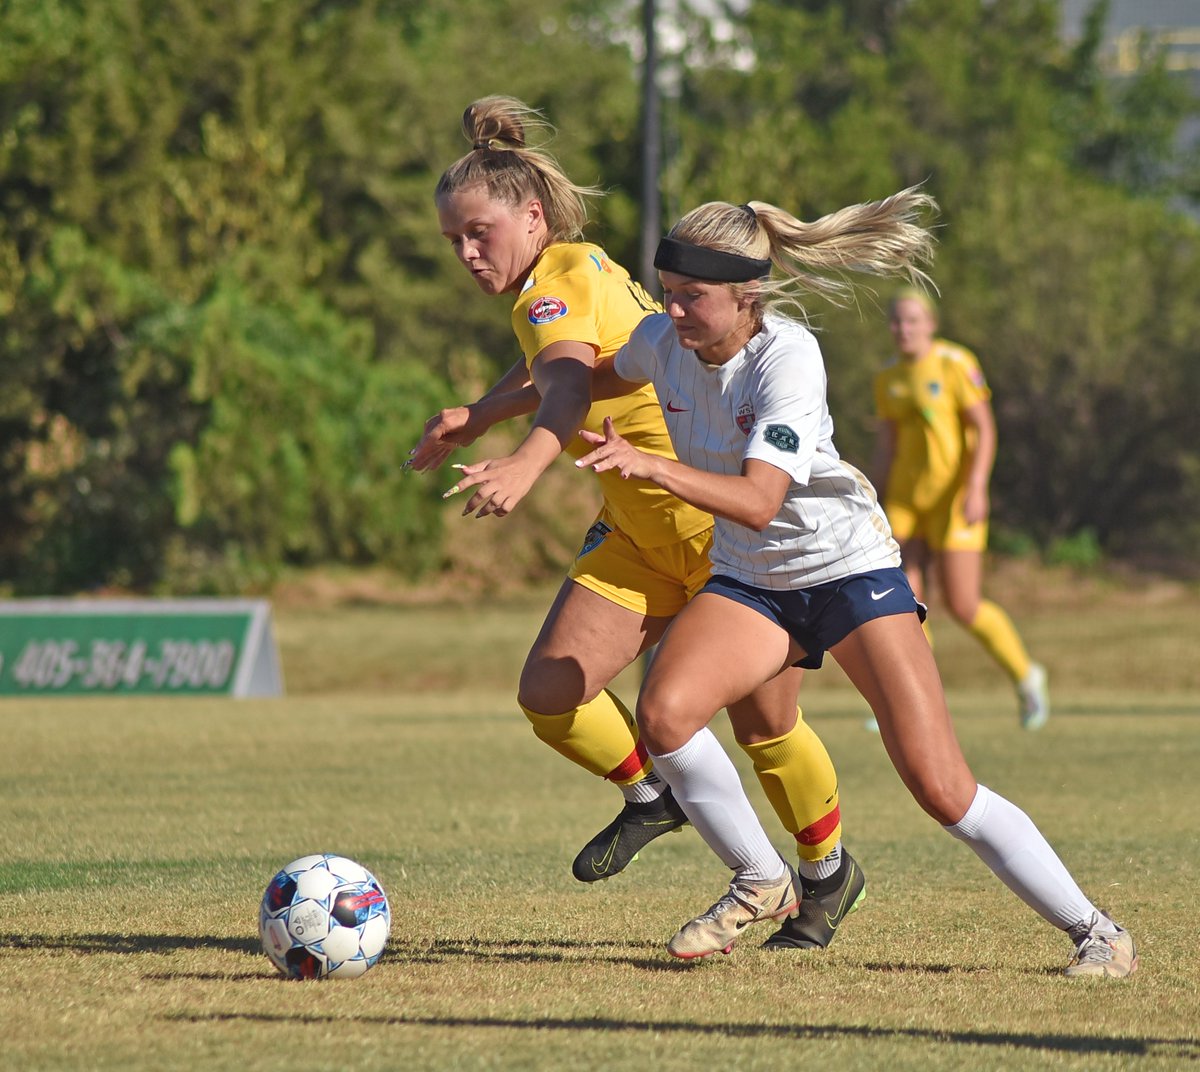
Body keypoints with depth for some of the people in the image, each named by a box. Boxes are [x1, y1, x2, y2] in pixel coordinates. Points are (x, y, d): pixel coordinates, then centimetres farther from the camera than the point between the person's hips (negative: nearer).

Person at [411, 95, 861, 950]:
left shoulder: (559, 281, -23)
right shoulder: (573, 272, 4)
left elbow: (569, 388, -43)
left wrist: (525, 465, -61)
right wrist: (478, 417, 21)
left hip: (730, 523, -8)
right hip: (641, 531, 8)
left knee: (763, 726, 5)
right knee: (551, 692, -9)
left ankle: (828, 876, 30)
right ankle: (654, 796, 19)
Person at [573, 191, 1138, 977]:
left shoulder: (786, 357, -24)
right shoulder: (662, 342, -7)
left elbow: (758, 501, -33)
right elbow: (593, 381, 19)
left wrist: (650, 467, -44)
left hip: (851, 568, -5)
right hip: (750, 584, 5)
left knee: (943, 790, -13)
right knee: (665, 710, -24)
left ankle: (1096, 932, 1)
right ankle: (757, 883, -1)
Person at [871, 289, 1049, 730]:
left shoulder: (955, 364, -8)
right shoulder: (888, 378, 10)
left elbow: (984, 429, -10)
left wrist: (975, 488, -20)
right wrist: (879, 504, 13)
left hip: (955, 496, -5)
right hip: (905, 497, 6)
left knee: (962, 607, -7)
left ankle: (1026, 677, 17)